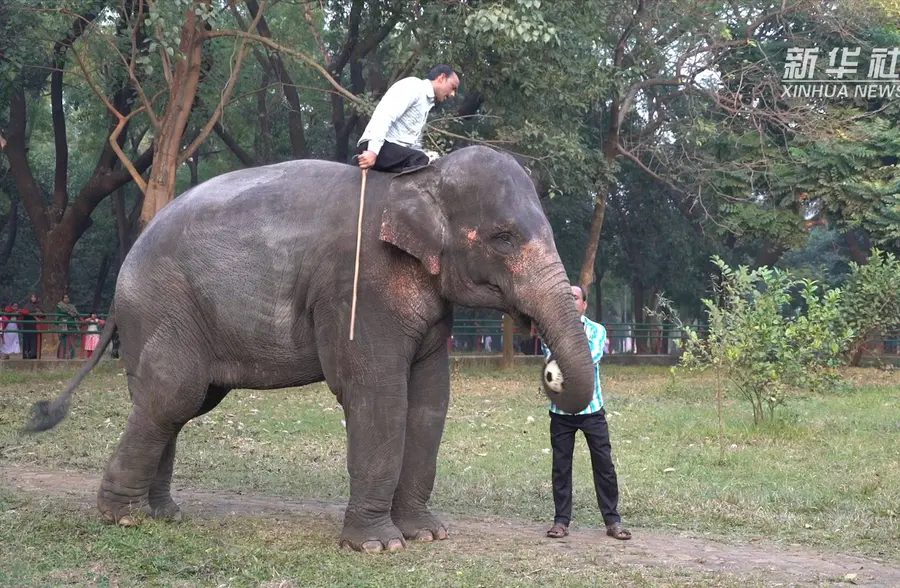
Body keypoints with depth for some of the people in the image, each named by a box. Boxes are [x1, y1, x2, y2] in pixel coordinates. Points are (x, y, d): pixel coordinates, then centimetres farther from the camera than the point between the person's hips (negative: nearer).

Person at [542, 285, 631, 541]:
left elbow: (592, 358, -13)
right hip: (561, 410, 1)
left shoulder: (596, 330, 4)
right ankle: (561, 520, 14)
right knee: (561, 466, 4)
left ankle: (612, 520, 8)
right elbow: (550, 358, -10)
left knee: (604, 464, 0)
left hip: (592, 408, 0)